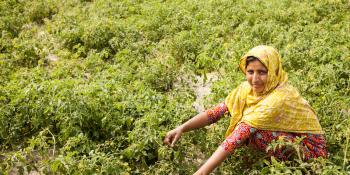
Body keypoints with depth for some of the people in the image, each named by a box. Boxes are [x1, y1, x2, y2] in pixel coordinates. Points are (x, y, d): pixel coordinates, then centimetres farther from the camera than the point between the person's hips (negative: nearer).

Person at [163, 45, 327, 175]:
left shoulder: (279, 97, -32)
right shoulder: (248, 88, -10)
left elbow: (238, 137, -39)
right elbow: (216, 111, -12)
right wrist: (182, 128, -27)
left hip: (308, 147, -7)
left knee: (251, 132, -27)